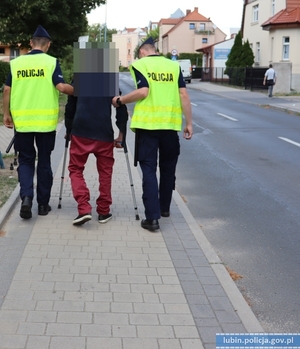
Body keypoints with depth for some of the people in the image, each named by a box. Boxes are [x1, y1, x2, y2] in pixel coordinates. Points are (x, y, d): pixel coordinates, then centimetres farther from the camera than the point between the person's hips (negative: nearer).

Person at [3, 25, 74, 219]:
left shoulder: (16, 63, 4)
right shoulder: (51, 62, -4)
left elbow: (7, 90, 6)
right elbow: (61, 87, -14)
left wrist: (6, 114, 15)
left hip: (22, 120, 2)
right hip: (46, 121, -1)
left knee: (25, 160, 13)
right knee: (44, 161, 11)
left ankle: (26, 197, -8)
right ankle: (43, 203, 17)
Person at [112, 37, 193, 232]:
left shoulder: (139, 65, 3)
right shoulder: (174, 66, 11)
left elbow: (143, 91, -12)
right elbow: (184, 95, 3)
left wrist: (120, 101, 1)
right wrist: (189, 123, 6)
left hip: (147, 123, -3)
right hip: (170, 124, 3)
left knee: (149, 169, 1)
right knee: (168, 168, 18)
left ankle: (153, 217, -6)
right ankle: (164, 208, 33)